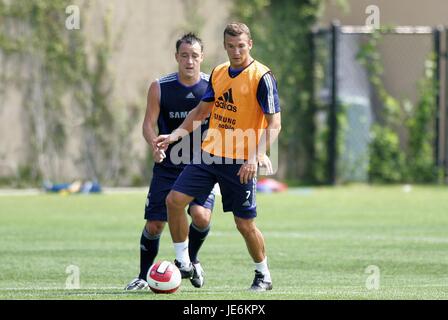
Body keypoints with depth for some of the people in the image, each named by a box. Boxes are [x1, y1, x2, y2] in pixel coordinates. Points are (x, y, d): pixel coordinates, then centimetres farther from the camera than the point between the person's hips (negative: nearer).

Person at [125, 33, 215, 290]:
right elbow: (149, 123, -3)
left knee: (201, 215, -23)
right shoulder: (160, 88, -5)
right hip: (168, 165, 1)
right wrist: (155, 144, -24)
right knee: (154, 224, -1)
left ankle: (191, 259, 8)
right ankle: (144, 276, 20)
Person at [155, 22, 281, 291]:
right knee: (175, 200, -5)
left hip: (241, 162, -6)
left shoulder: (262, 77, -12)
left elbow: (274, 124, -16)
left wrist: (255, 157, -27)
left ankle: (264, 276, 20)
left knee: (245, 223, -1)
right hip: (210, 153, 6)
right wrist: (175, 135, 9)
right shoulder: (218, 73, 8)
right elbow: (202, 111, 21)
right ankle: (184, 263, 8)